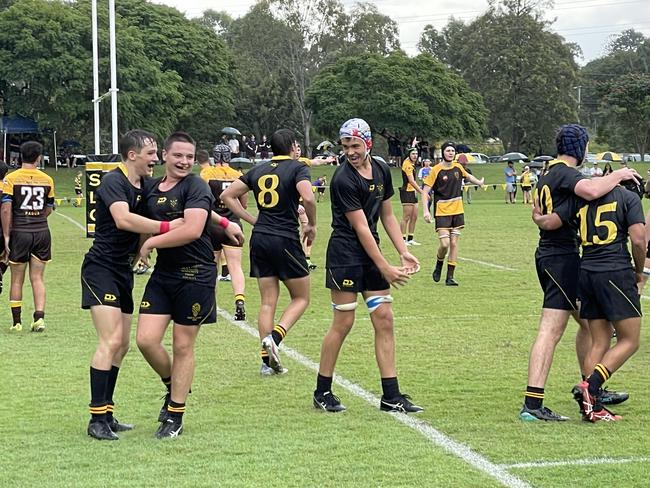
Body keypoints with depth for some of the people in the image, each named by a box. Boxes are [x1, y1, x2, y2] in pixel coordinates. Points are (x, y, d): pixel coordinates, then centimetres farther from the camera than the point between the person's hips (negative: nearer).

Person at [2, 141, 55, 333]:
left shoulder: (11, 179, -5)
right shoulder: (47, 180, 4)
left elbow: (6, 209, -10)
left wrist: (6, 236, -4)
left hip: (20, 232, -2)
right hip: (42, 231, 2)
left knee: (17, 280, 7)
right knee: (37, 278, 7)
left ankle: (16, 322, 10)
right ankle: (39, 317, -6)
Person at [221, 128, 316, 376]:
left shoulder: (258, 170, 12)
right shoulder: (297, 168, -5)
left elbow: (227, 195, 12)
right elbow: (308, 198, -22)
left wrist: (253, 220, 13)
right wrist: (312, 225, -5)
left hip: (260, 238, 5)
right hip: (286, 240, -5)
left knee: (268, 301, 10)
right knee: (301, 298, 8)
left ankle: (267, 360, 7)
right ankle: (274, 337, -15)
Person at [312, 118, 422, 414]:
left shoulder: (381, 171, 7)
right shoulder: (344, 179, -17)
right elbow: (361, 228, -17)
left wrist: (403, 252, 9)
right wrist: (385, 268, -16)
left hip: (371, 253, 7)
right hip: (345, 253, -7)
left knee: (384, 320, 3)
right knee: (343, 323, -4)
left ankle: (391, 397, 6)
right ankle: (322, 392, 10)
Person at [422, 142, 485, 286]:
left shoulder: (458, 167, 4)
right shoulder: (436, 170, -11)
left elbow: (467, 176, 28)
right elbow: (425, 191, -10)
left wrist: (479, 182, 37)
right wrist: (426, 210, -19)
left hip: (457, 211, 5)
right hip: (442, 212, -5)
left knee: (454, 244, 3)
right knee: (445, 244, -14)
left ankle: (450, 277, 9)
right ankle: (439, 266, 16)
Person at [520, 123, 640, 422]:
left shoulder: (548, 174, 15)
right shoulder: (565, 173, -15)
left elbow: (537, 214, 28)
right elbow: (591, 190, -35)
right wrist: (618, 175, -20)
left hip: (548, 253, 10)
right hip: (562, 258, -10)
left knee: (589, 322, 21)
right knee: (550, 332, -12)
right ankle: (532, 405, -14)